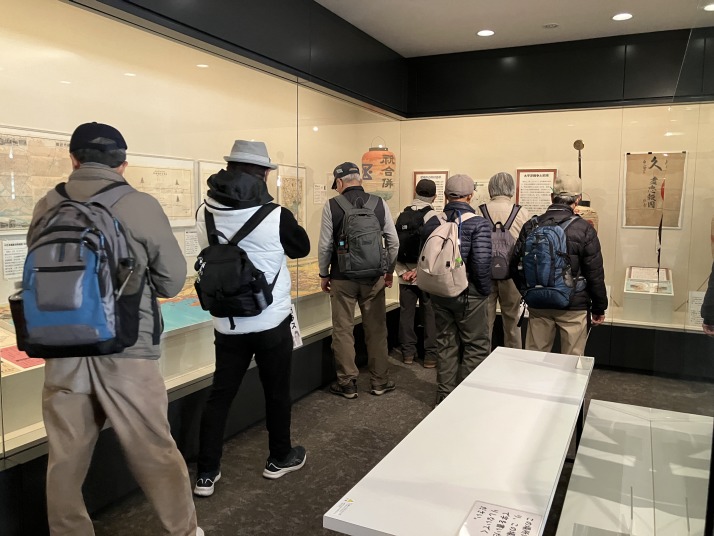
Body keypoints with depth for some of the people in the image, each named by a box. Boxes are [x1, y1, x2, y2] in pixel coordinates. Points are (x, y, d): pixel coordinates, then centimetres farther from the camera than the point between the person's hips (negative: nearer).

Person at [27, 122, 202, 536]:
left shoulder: (47, 206, 2)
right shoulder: (141, 206, -8)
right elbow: (172, 282, -2)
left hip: (62, 350, 3)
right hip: (126, 350, -3)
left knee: (65, 458, 15)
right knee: (154, 452, 10)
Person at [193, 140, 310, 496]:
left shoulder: (205, 213, -5)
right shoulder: (275, 216, -16)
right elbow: (302, 248, 1)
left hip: (227, 323, 3)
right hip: (271, 321, -3)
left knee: (220, 394, 12)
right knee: (277, 391, 15)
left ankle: (206, 474, 20)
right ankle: (280, 458, 33)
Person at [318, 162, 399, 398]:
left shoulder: (331, 205, -7)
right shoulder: (380, 203, -1)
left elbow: (325, 245, -6)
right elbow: (394, 242, 1)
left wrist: (324, 274, 8)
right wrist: (389, 270, 14)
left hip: (342, 278, -2)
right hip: (374, 277, 2)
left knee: (343, 330, 9)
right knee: (376, 330, 12)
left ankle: (347, 384, 17)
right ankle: (379, 381, 22)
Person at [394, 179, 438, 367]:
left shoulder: (401, 216, 3)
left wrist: (402, 271, -4)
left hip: (406, 275, 3)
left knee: (406, 313, 12)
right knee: (430, 315, 6)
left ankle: (408, 352, 20)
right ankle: (430, 355, 11)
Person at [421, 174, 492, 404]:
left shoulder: (431, 222, 1)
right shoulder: (478, 224, -14)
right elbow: (481, 263, -20)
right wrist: (485, 290, -5)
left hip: (439, 295, 5)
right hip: (468, 295, -5)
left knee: (446, 346, 16)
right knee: (477, 347, 9)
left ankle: (445, 396, 26)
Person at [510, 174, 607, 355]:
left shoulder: (530, 226, -1)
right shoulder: (584, 229, -11)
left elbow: (515, 265, 4)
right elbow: (595, 274, -8)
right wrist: (599, 308, 4)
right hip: (573, 307, -3)